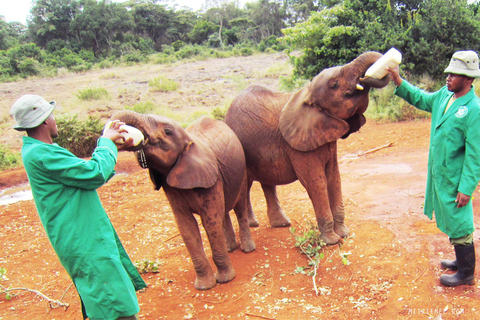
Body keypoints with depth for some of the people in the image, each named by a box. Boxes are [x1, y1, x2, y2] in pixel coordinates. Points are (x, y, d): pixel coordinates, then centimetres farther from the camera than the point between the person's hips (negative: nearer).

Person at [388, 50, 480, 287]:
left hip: (455, 179, -8)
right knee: (450, 221, 21)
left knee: (458, 224, 5)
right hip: (438, 174, 8)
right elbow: (420, 99, 21)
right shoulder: (444, 95, 2)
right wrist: (398, 82, 7)